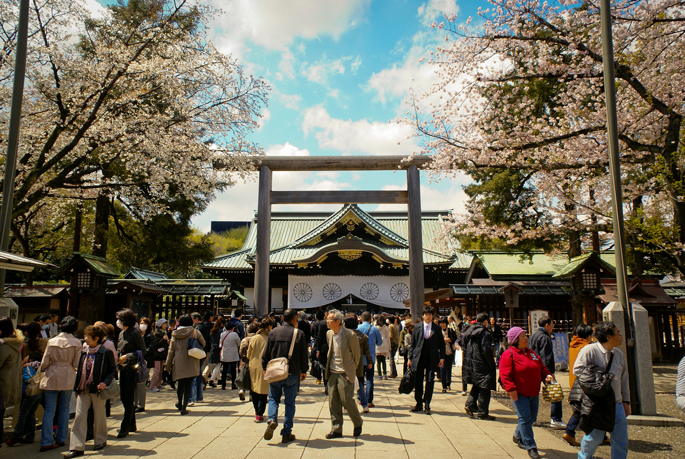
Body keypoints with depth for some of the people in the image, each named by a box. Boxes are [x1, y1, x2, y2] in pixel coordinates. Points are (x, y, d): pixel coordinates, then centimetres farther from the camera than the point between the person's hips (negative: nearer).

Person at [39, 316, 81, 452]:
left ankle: (46, 442, 1)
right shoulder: (77, 343, -6)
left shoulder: (52, 341, -4)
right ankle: (61, 439, 19)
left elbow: (44, 363, -4)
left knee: (49, 410, 4)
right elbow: (76, 363, -6)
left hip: (51, 378, 0)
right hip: (68, 378, 0)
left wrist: (47, 366, 18)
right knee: (64, 409, 13)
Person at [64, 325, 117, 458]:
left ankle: (101, 440, 27)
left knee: (99, 416, 9)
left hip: (97, 389, -5)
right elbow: (80, 371, 15)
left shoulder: (106, 352, -9)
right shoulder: (84, 352, 9)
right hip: (83, 390, 5)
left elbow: (112, 370, -6)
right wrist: (77, 388, 11)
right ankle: (77, 447, 4)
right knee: (79, 416, 0)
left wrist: (105, 382, -21)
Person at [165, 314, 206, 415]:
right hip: (191, 364, -3)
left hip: (178, 363, 3)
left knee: (180, 384, 19)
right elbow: (203, 344, 8)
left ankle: (180, 404, 37)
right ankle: (184, 407, -4)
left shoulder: (175, 334, 3)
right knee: (188, 385, 3)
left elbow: (171, 350, 6)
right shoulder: (195, 332, -4)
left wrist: (168, 365, 13)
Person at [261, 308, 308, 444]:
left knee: (273, 398, 15)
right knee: (290, 402, 8)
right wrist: (304, 371, 12)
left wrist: (265, 367, 16)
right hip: (292, 373, -1)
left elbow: (266, 353, 3)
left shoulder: (273, 332, 0)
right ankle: (286, 434, 10)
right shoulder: (299, 334, -5)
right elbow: (304, 355, -1)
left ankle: (272, 420, -11)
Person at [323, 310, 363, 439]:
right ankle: (336, 429, 17)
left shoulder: (350, 335, -15)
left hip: (345, 374, -6)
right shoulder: (329, 334, 4)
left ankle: (358, 423, 21)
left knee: (347, 400, -4)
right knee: (333, 402, 5)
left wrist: (351, 371, 0)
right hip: (332, 373, 6)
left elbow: (357, 354, -4)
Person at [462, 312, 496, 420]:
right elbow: (486, 351, -21)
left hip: (470, 363, 7)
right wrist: (492, 365, -12)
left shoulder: (470, 331, 6)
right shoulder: (485, 333, -17)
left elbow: (464, 344, 12)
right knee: (484, 389, 4)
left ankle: (470, 404, 13)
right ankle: (483, 413, 11)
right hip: (482, 365, -7)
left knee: (476, 386, 24)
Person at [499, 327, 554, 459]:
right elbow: (505, 375, -18)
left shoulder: (531, 353, 12)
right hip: (519, 394, -8)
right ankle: (531, 447, 2)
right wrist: (511, 388, -25)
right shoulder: (508, 354, -13)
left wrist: (547, 375, 1)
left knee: (531, 418, 15)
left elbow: (541, 367, 20)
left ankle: (518, 436, 37)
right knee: (525, 419, -9)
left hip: (534, 393, 8)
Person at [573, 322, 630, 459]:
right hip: (596, 403, -6)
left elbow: (624, 380, 19)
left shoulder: (619, 354, 11)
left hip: (616, 403, 6)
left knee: (621, 439, 6)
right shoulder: (589, 350, -11)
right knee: (595, 437, 0)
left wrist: (626, 401, 18)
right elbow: (577, 370, -14)